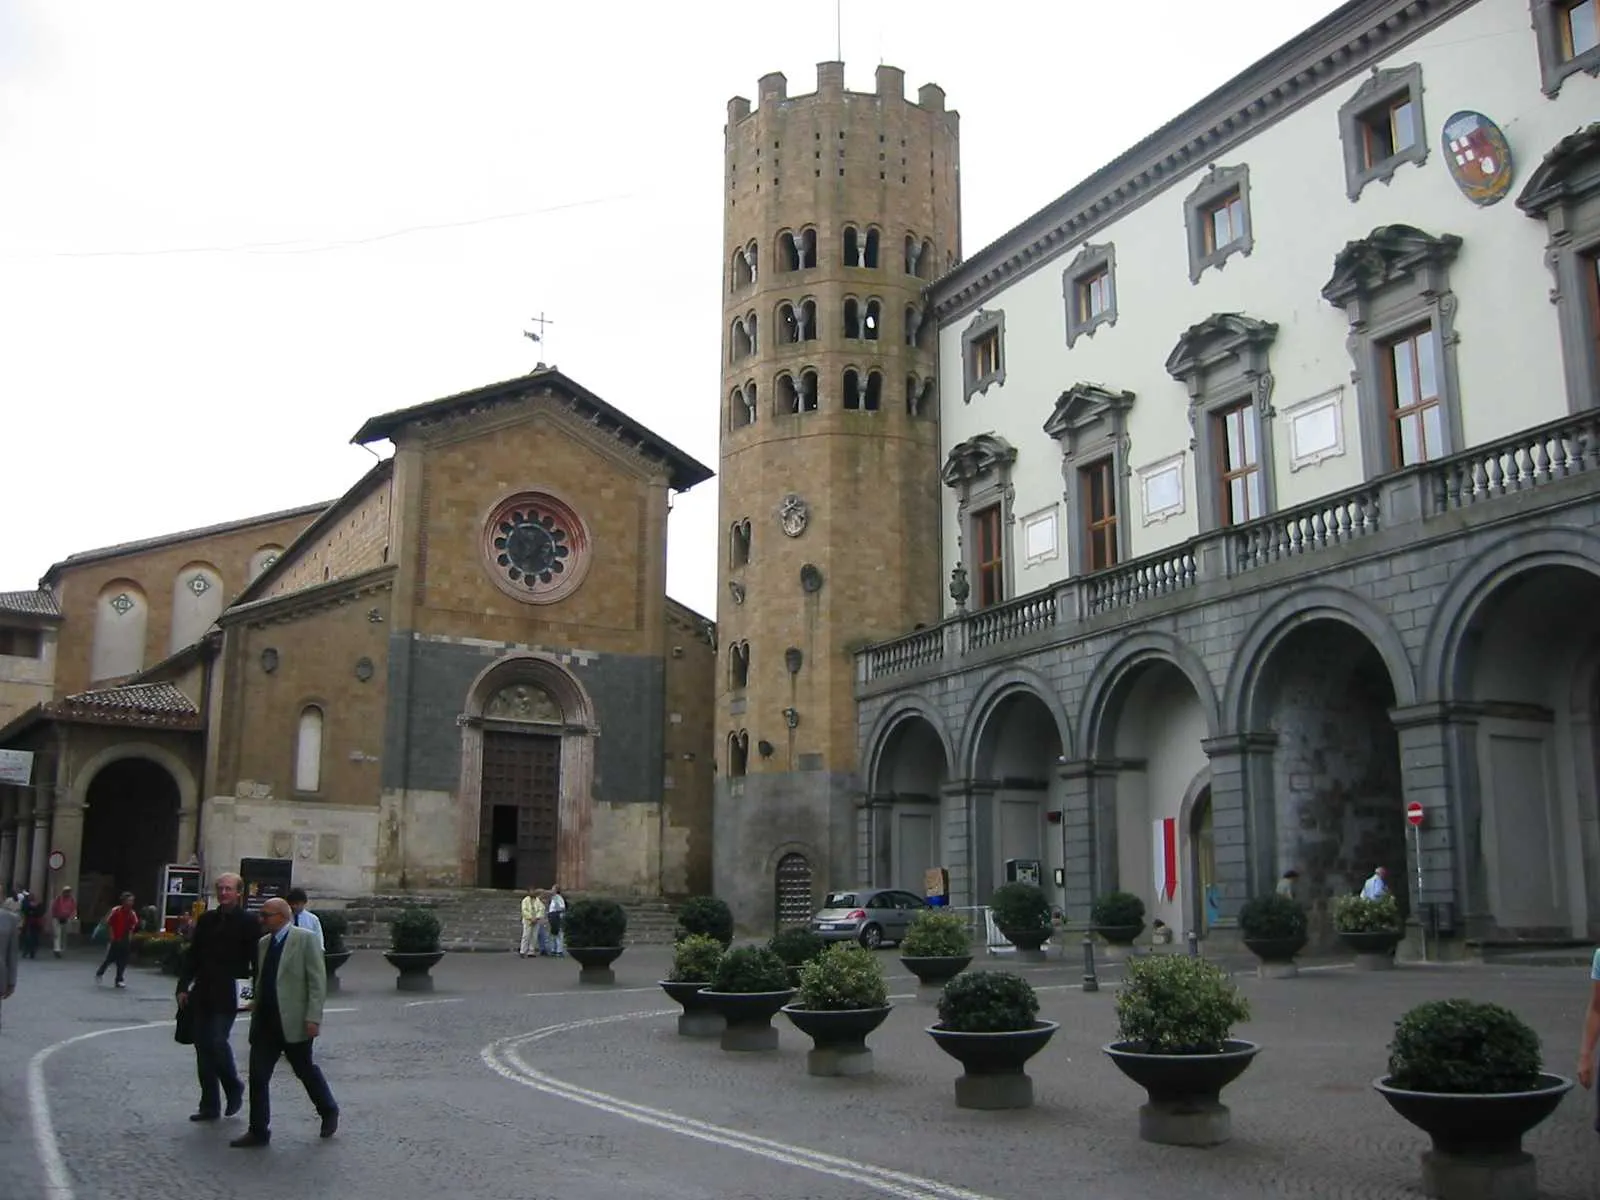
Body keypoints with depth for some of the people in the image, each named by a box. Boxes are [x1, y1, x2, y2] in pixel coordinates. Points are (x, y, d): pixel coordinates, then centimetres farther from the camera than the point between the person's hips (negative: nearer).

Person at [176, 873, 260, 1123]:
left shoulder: (248, 923, -3)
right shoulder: (206, 919, 11)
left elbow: (257, 961, -5)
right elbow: (192, 955, 14)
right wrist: (183, 987, 7)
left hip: (228, 995, -5)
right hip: (203, 994, 5)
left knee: (217, 1042, -14)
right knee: (203, 1046, 6)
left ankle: (233, 1087, 12)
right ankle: (210, 1105, 15)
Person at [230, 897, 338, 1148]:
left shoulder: (305, 939, -9)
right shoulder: (263, 944, 12)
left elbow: (317, 981, -12)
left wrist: (313, 1017, -18)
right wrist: (256, 1005, 13)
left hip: (294, 1022, -6)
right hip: (265, 1022, 6)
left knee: (305, 1070, 8)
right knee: (257, 1076, 2)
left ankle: (329, 1112, 30)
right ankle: (259, 1131, 10)